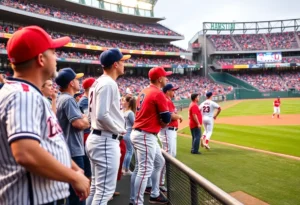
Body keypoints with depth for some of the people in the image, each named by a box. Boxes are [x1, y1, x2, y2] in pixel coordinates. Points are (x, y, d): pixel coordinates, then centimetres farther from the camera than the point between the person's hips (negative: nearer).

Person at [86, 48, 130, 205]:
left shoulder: (98, 82, 15)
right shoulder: (109, 83, -16)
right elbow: (102, 115, -24)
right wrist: (120, 130, -10)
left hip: (96, 137, 11)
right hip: (106, 141, -10)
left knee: (96, 186, 19)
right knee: (105, 189, -4)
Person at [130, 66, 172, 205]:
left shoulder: (144, 92, 14)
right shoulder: (158, 94, -14)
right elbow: (166, 118, -12)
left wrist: (157, 123, 7)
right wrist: (162, 123, 7)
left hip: (139, 133, 10)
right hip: (146, 136, -10)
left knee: (159, 162, 21)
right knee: (145, 170, -7)